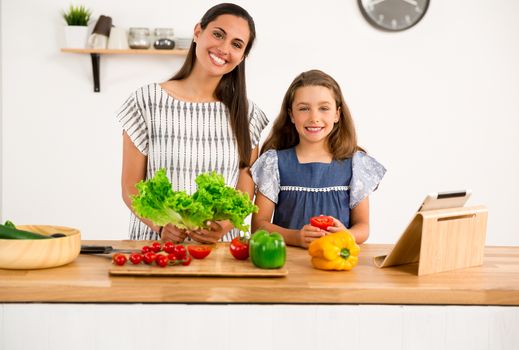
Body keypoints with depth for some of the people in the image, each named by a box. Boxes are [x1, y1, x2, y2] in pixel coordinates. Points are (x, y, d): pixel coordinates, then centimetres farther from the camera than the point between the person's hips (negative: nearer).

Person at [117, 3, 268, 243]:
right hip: (155, 241, -1)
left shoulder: (246, 114, 6)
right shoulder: (146, 102, 0)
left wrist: (224, 226, -13)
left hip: (220, 245, 1)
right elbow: (130, 189, 1)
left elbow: (245, 192, 6)